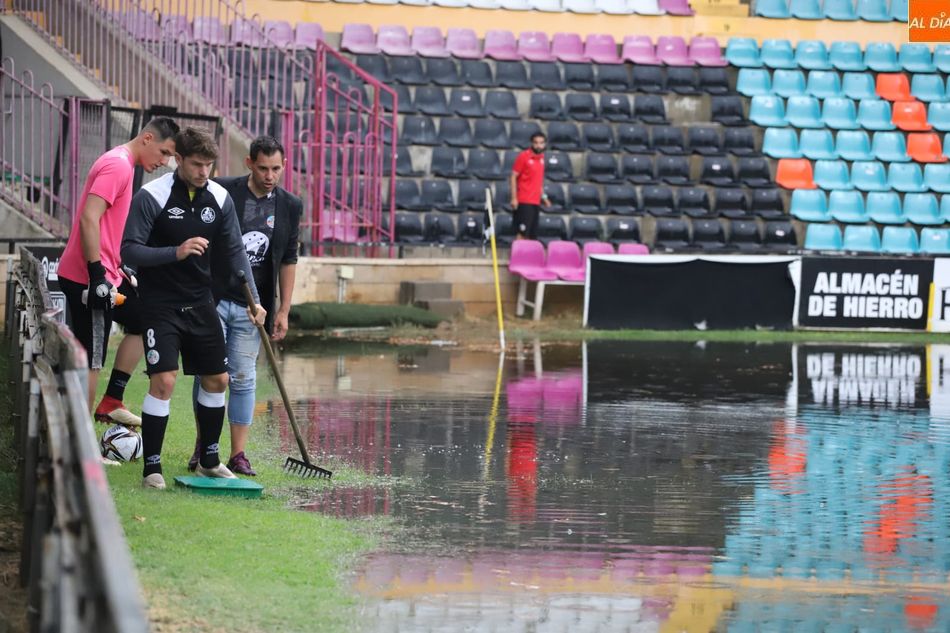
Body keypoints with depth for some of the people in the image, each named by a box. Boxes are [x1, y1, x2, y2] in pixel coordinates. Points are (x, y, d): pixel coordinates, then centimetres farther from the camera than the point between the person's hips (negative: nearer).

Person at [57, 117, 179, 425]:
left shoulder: (122, 165, 15)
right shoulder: (118, 165, -16)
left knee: (142, 322, 21)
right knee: (91, 362, -6)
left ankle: (111, 403, 21)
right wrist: (97, 274, -24)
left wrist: (118, 268, 23)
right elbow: (89, 219, -24)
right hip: (88, 279, -10)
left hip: (104, 274, 10)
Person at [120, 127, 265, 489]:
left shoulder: (219, 198, 1)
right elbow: (129, 250, -17)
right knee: (163, 381, -14)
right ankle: (151, 467, -5)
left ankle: (209, 460, 27)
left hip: (201, 303, 6)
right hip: (160, 306, -6)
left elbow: (234, 250, 5)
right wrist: (175, 252, -29)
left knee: (217, 379, 10)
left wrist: (253, 299, -4)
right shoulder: (151, 197, -14)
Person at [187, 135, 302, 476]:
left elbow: (288, 260, 11)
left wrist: (283, 310, 8)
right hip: (212, 299, -2)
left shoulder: (290, 206, 5)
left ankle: (238, 454, 7)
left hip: (251, 307, 2)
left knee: (243, 379, 3)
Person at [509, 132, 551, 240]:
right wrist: (514, 198, -14)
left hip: (536, 202, 7)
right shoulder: (523, 156, -8)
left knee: (532, 235, 5)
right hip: (524, 202, -7)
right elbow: (513, 177, -9)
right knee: (522, 233, -11)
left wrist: (543, 196, 18)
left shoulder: (541, 157, 12)